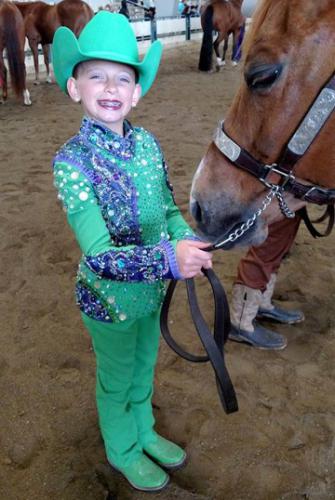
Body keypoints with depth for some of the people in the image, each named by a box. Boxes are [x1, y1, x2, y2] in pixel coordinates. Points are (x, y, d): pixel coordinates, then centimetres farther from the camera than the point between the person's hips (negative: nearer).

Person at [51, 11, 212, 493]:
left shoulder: (147, 142, -9)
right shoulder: (72, 160, -25)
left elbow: (169, 208, 3)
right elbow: (99, 257, -33)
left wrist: (188, 241, -17)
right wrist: (169, 259, -45)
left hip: (153, 288, 5)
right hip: (110, 297, -5)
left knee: (144, 367, 28)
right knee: (116, 379, 21)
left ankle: (144, 432, 57)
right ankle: (122, 450, 51)